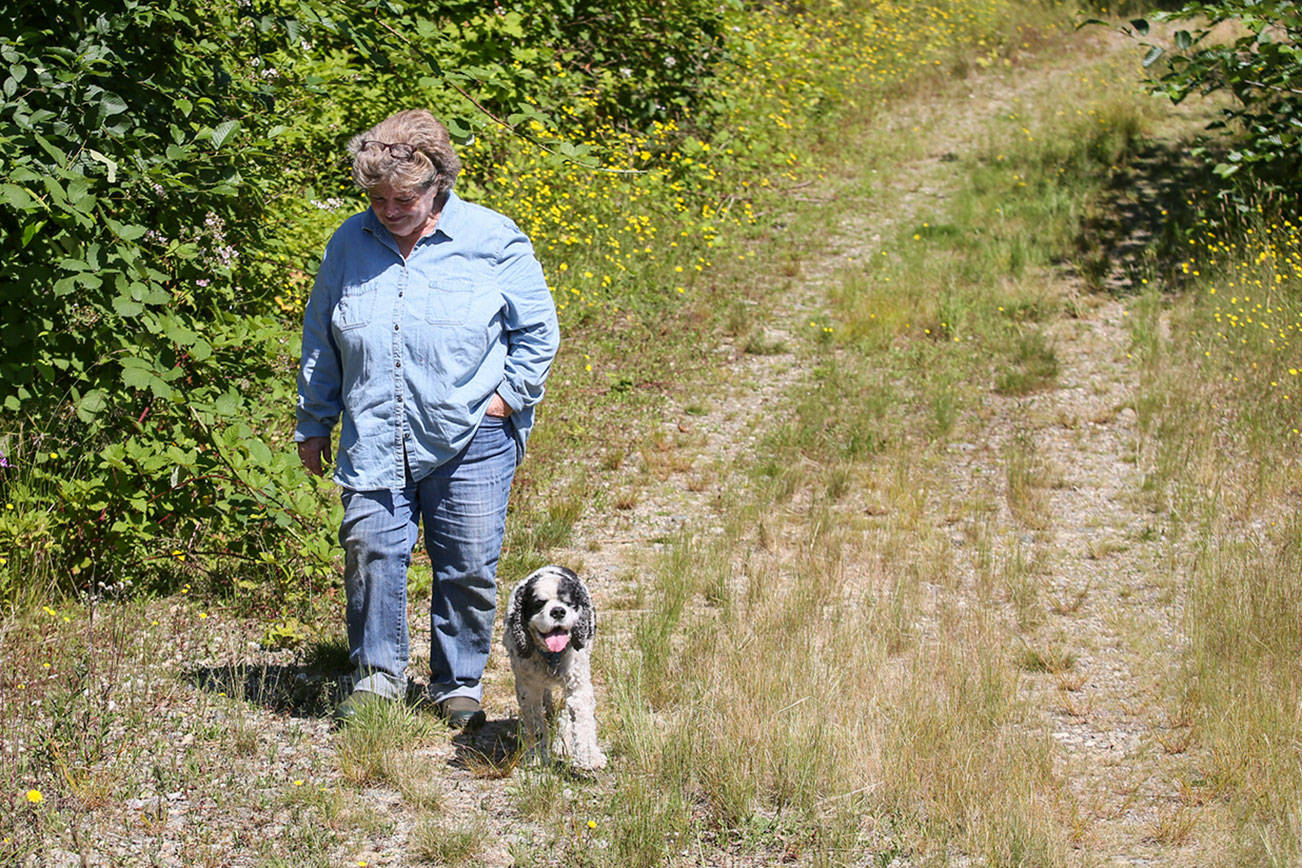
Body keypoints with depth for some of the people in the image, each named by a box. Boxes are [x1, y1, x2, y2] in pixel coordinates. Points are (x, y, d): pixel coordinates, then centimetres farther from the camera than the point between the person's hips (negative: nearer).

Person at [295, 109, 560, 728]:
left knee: (468, 567, 3)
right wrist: (313, 426, 17)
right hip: (373, 442, 2)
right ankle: (378, 674, 11)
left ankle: (459, 683, 20)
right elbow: (320, 343, 16)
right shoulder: (349, 244, 6)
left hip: (470, 443, -2)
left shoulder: (492, 240, -3)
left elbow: (537, 330, 6)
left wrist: (509, 394, -2)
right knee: (370, 553, -6)